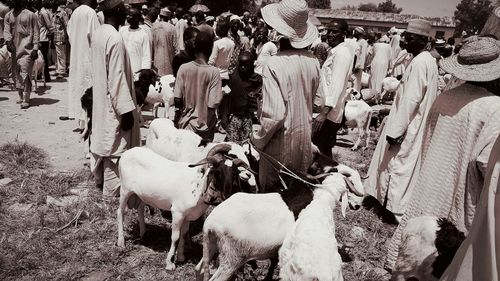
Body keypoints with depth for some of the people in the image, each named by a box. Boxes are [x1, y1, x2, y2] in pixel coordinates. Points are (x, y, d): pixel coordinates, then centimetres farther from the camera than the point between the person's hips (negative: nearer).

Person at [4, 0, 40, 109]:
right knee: (16, 73, 8)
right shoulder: (8, 15, 14)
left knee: (25, 74, -12)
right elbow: (6, 30, 7)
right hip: (14, 49, 5)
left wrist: (35, 49, -8)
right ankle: (21, 96, 19)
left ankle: (26, 100, -11)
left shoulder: (30, 15, 1)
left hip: (26, 49, -5)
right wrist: (8, 40, -14)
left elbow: (36, 33, -1)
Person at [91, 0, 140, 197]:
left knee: (102, 137, 22)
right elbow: (117, 78, -24)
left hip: (100, 98, 9)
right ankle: (112, 190, 14)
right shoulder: (115, 38, -23)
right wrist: (126, 109, -21)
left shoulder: (98, 34, 5)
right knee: (115, 144, 2)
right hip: (113, 103, -9)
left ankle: (100, 177, 38)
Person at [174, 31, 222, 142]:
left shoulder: (183, 68, -8)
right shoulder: (214, 72, -15)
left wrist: (177, 117, 10)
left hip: (185, 124, 2)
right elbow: (212, 104, -17)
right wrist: (208, 124, -3)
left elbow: (177, 98, -5)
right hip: (204, 125, -2)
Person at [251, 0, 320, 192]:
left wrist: (257, 140, -11)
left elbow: (274, 115, -26)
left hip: (280, 141, -5)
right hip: (304, 139, 5)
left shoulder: (274, 65, -24)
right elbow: (311, 98, 5)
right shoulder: (313, 61, -7)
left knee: (271, 192, 15)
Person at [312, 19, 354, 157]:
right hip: (326, 108, 10)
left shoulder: (342, 53, -15)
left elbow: (337, 85, -23)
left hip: (330, 112, -10)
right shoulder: (334, 51, 17)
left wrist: (324, 112, -28)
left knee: (324, 149, -2)